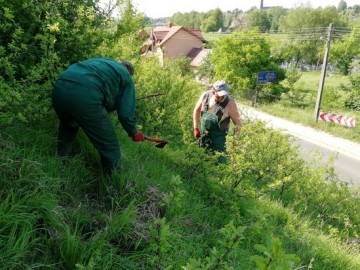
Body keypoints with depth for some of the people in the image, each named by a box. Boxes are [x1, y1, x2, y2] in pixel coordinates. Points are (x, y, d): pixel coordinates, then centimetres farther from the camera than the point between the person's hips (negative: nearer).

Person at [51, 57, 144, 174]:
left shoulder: (100, 61, 37)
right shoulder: (126, 77, 20)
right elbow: (126, 113, 13)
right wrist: (134, 133, 30)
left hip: (59, 87, 7)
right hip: (85, 95, -7)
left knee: (67, 128, 37)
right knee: (109, 147, 9)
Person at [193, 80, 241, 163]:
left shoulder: (230, 103, -26)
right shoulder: (205, 96, -15)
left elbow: (237, 122, -16)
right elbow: (197, 110, 3)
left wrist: (236, 141, -15)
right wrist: (196, 128, 3)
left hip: (219, 136, -4)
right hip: (203, 134, 4)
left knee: (219, 159, -4)